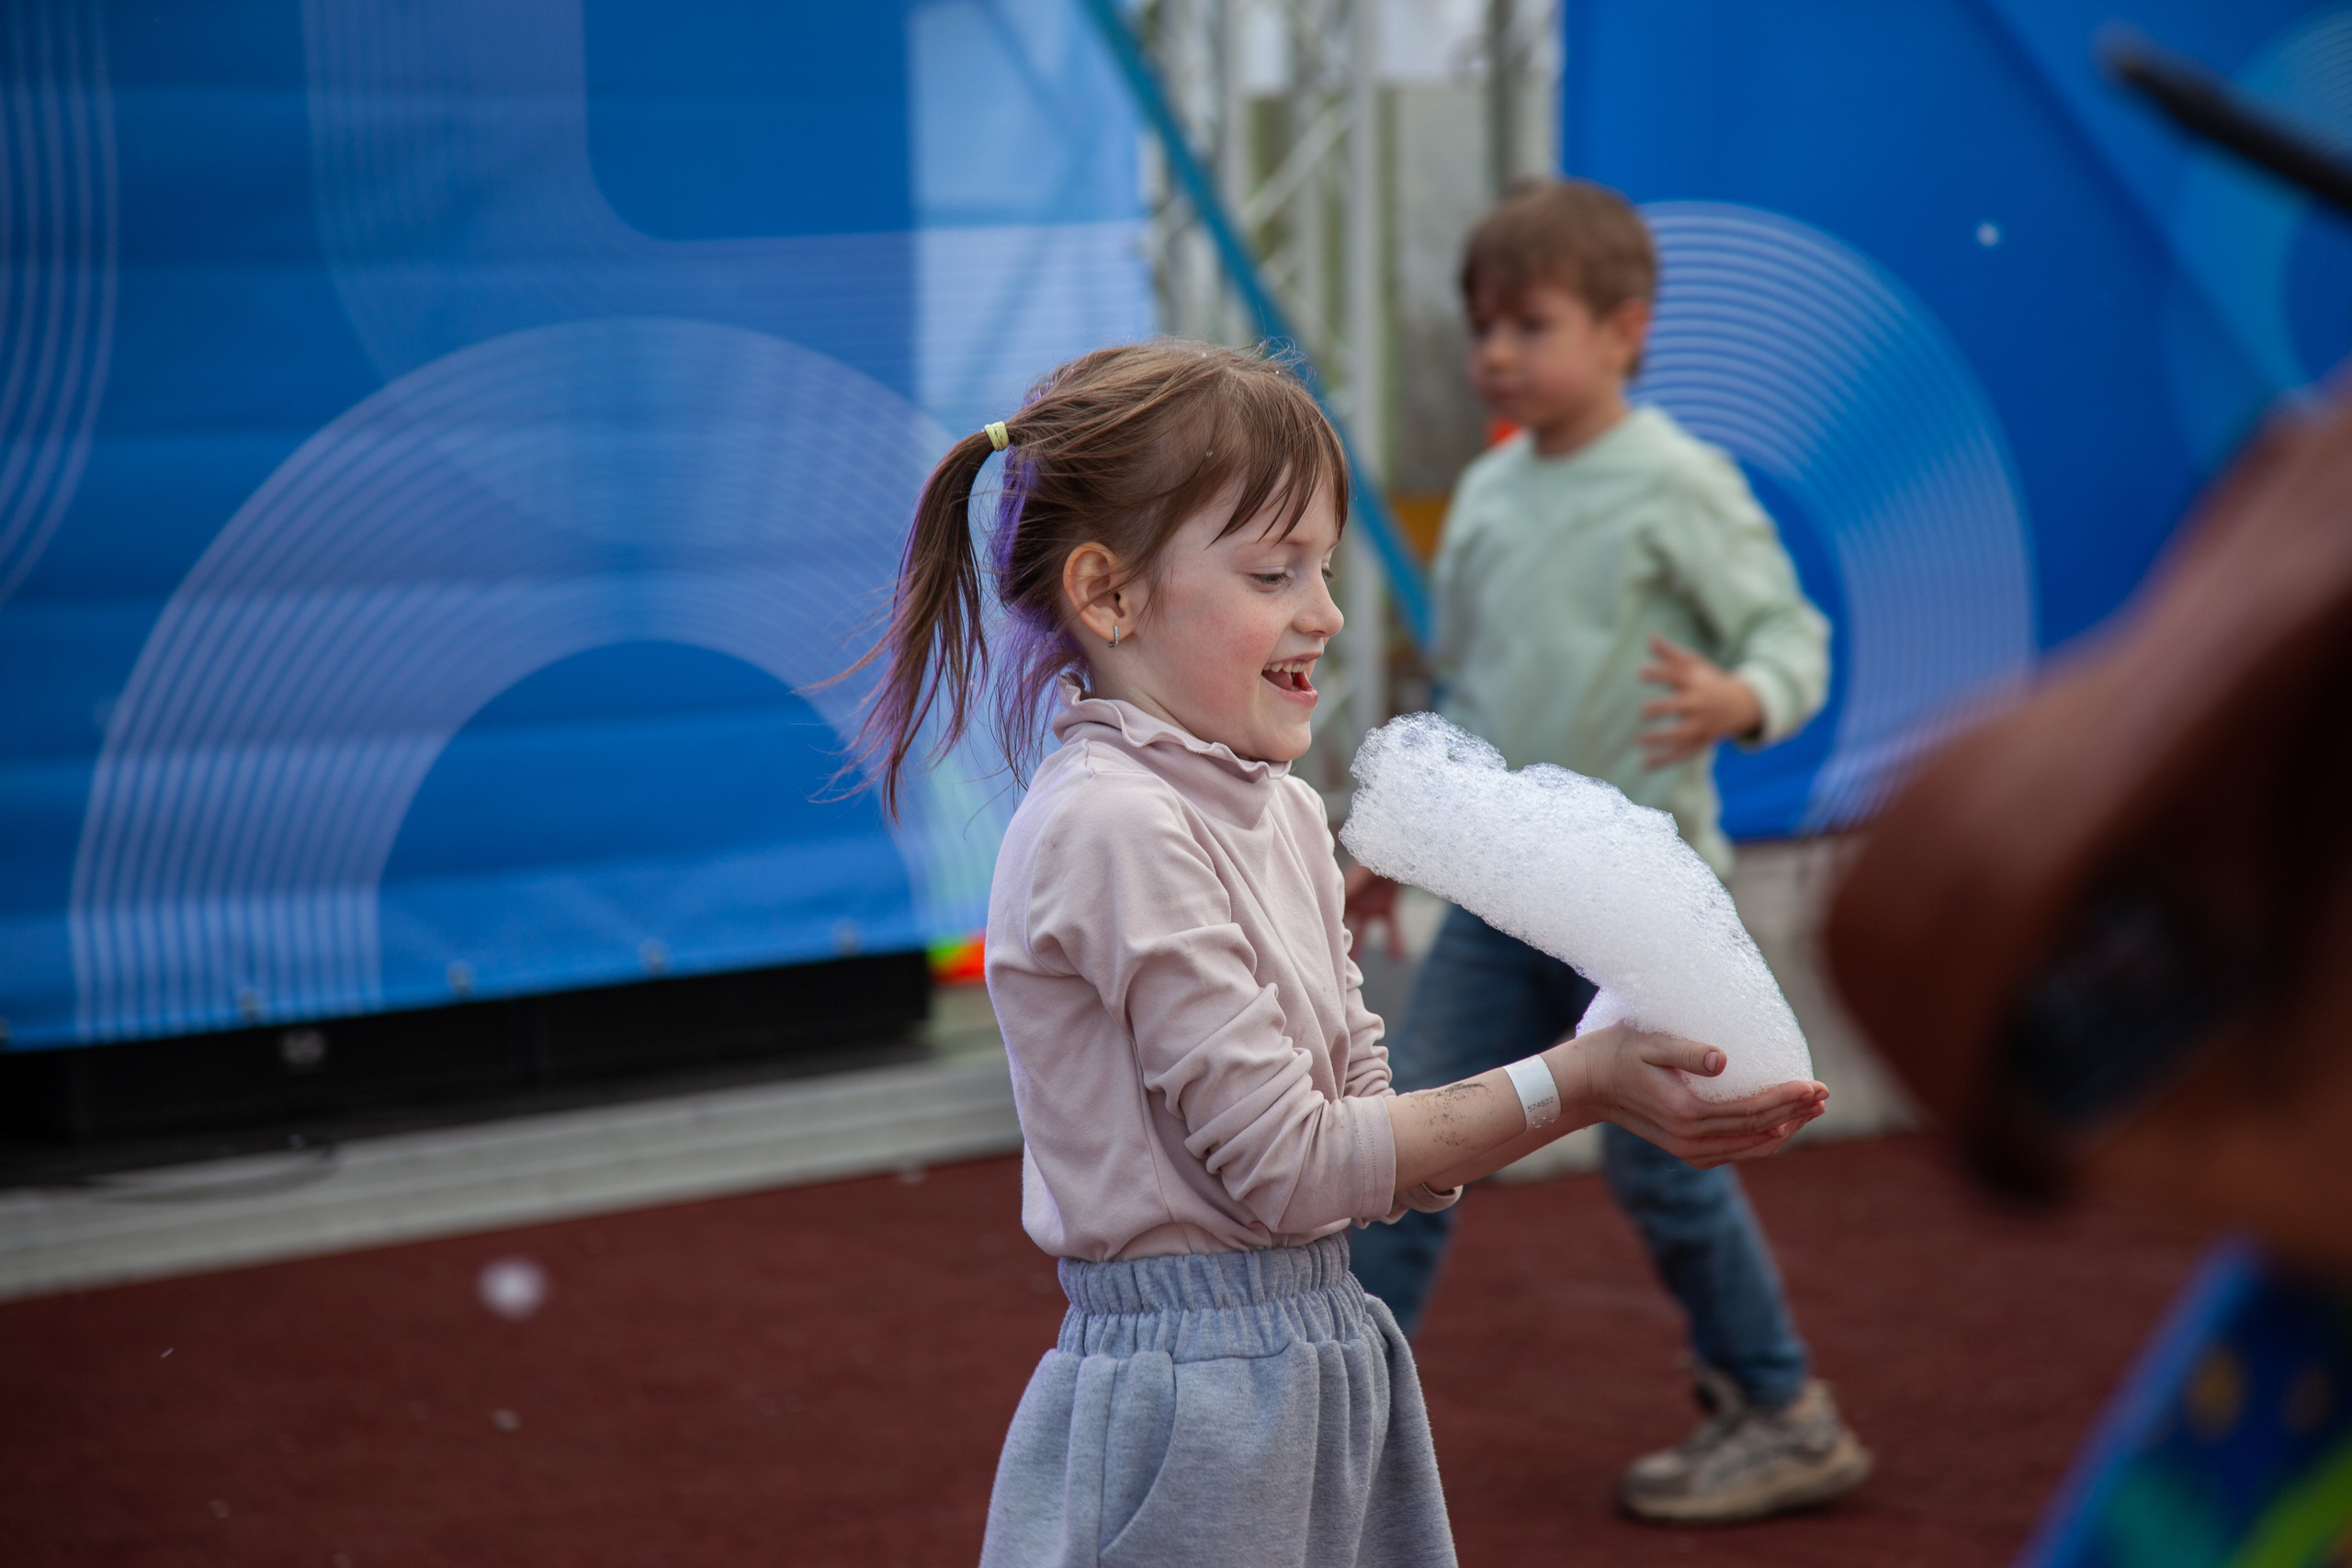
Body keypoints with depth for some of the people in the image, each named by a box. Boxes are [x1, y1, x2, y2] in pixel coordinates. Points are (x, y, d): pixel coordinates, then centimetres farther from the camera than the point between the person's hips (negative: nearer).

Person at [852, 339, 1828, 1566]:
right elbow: (1283, 1165, -17)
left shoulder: (1282, 816, 10)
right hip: (1188, 1404, -8)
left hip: (1326, 1361, 8)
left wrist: (1628, 1102, -4)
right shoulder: (1110, 828, -17)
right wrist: (1567, 1084, -16)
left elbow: (1364, 1121, 9)